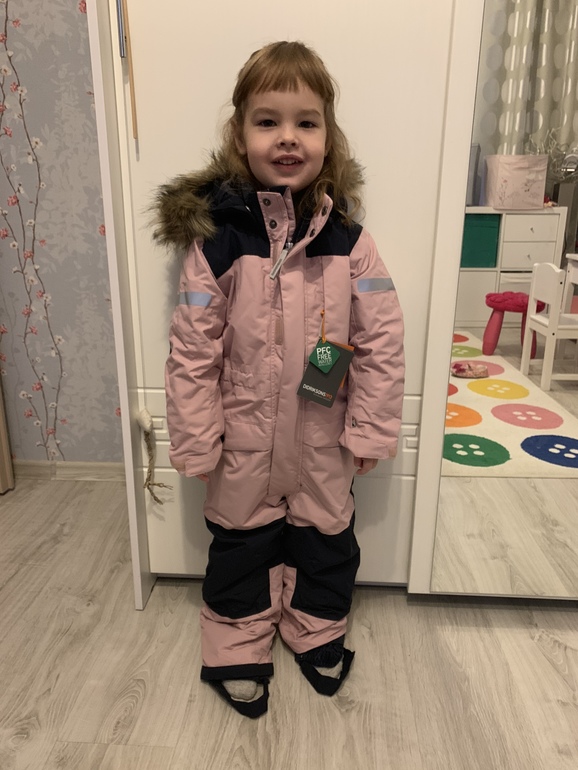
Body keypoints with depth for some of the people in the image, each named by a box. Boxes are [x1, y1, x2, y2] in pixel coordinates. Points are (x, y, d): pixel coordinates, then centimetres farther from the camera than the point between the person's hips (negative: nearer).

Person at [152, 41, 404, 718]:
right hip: (245, 437, -1)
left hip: (324, 436, 2)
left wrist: (370, 429, -5)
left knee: (325, 534, 21)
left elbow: (382, 341, -6)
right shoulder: (216, 238, -14)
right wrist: (196, 441, -9)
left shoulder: (349, 241, -10)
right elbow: (193, 350, -12)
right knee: (240, 540, 18)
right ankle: (236, 648, 43)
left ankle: (316, 629, 49)